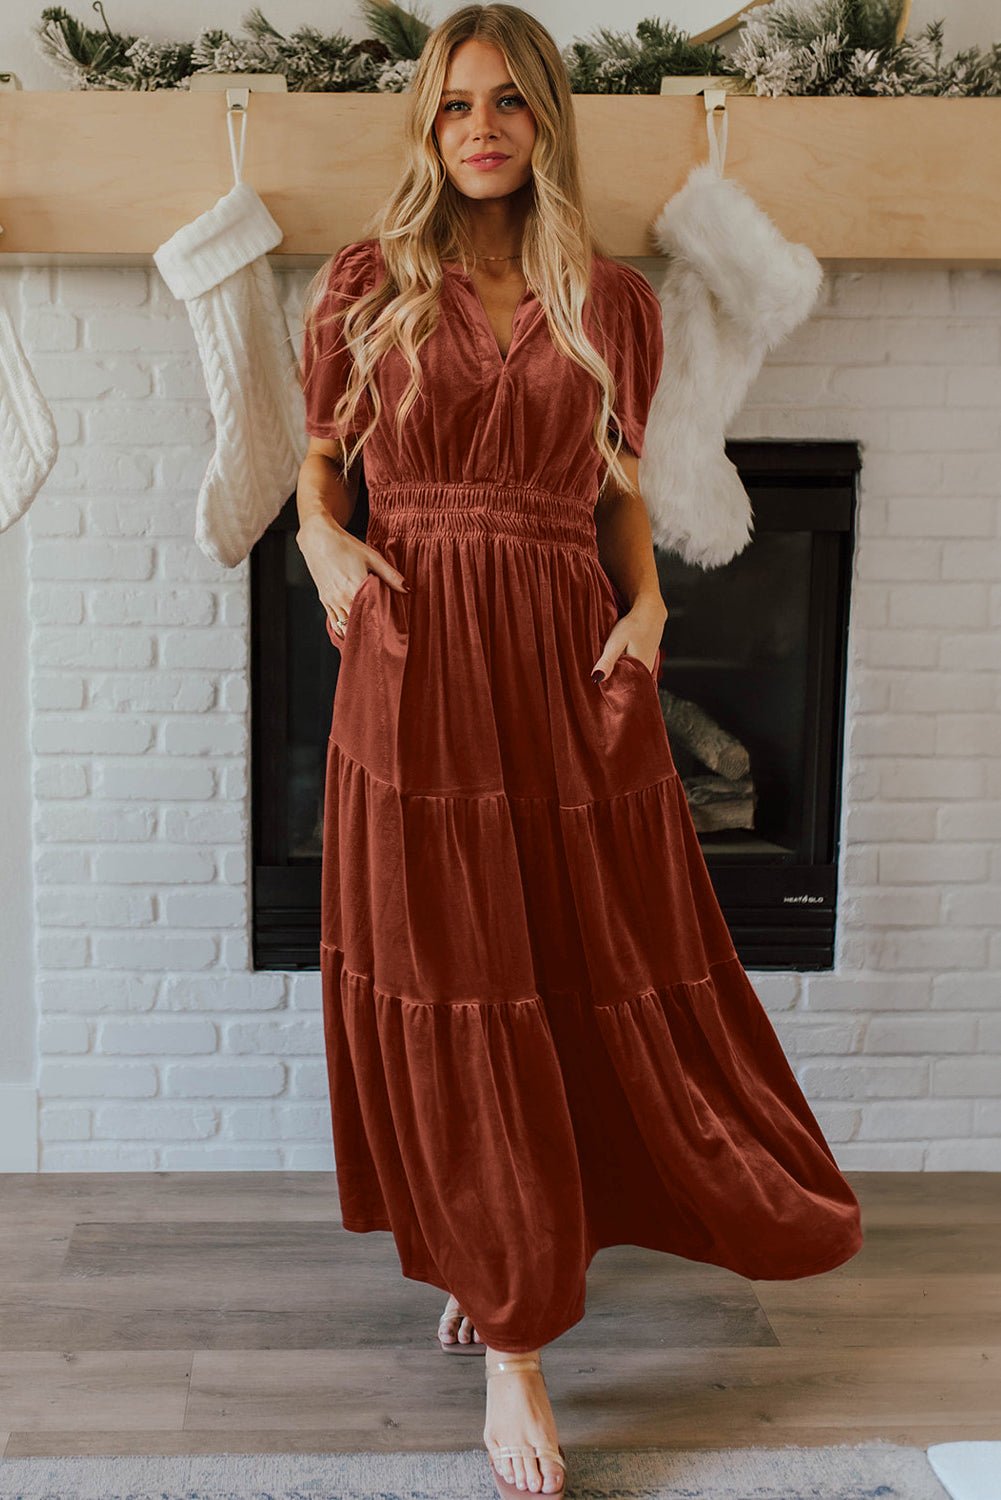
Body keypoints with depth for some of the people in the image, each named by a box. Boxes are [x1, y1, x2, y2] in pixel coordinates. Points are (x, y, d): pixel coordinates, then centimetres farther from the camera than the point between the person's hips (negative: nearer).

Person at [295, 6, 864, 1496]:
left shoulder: (613, 304, 9)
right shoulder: (363, 289, 6)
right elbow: (320, 466, 14)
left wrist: (649, 600, -2)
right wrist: (325, 543, -7)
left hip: (572, 669, 2)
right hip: (419, 666, -1)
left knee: (603, 975, 9)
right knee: (457, 998, 1)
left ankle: (529, 1249, 37)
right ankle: (511, 1345, 15)